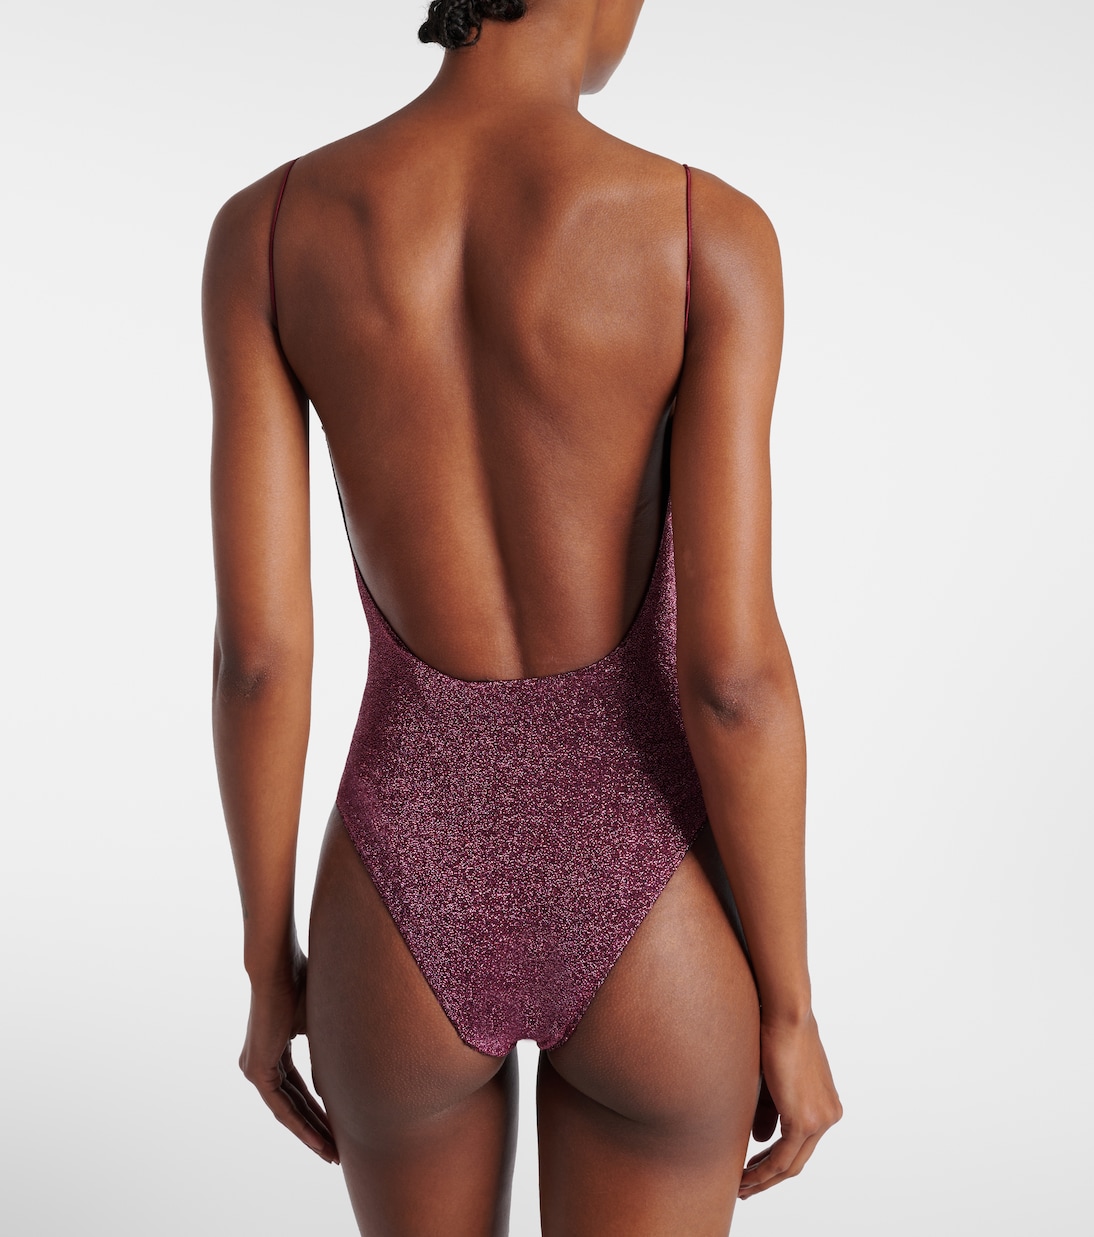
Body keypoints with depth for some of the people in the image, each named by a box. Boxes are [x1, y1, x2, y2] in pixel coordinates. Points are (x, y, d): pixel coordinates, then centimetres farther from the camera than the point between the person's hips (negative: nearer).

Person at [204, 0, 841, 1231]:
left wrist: (270, 973, 7)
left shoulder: (264, 228, -7)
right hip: (646, 935, -2)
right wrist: (789, 1012, -1)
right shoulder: (713, 234, -14)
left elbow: (256, 648, -8)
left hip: (410, 917, 2)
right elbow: (733, 670, -16)